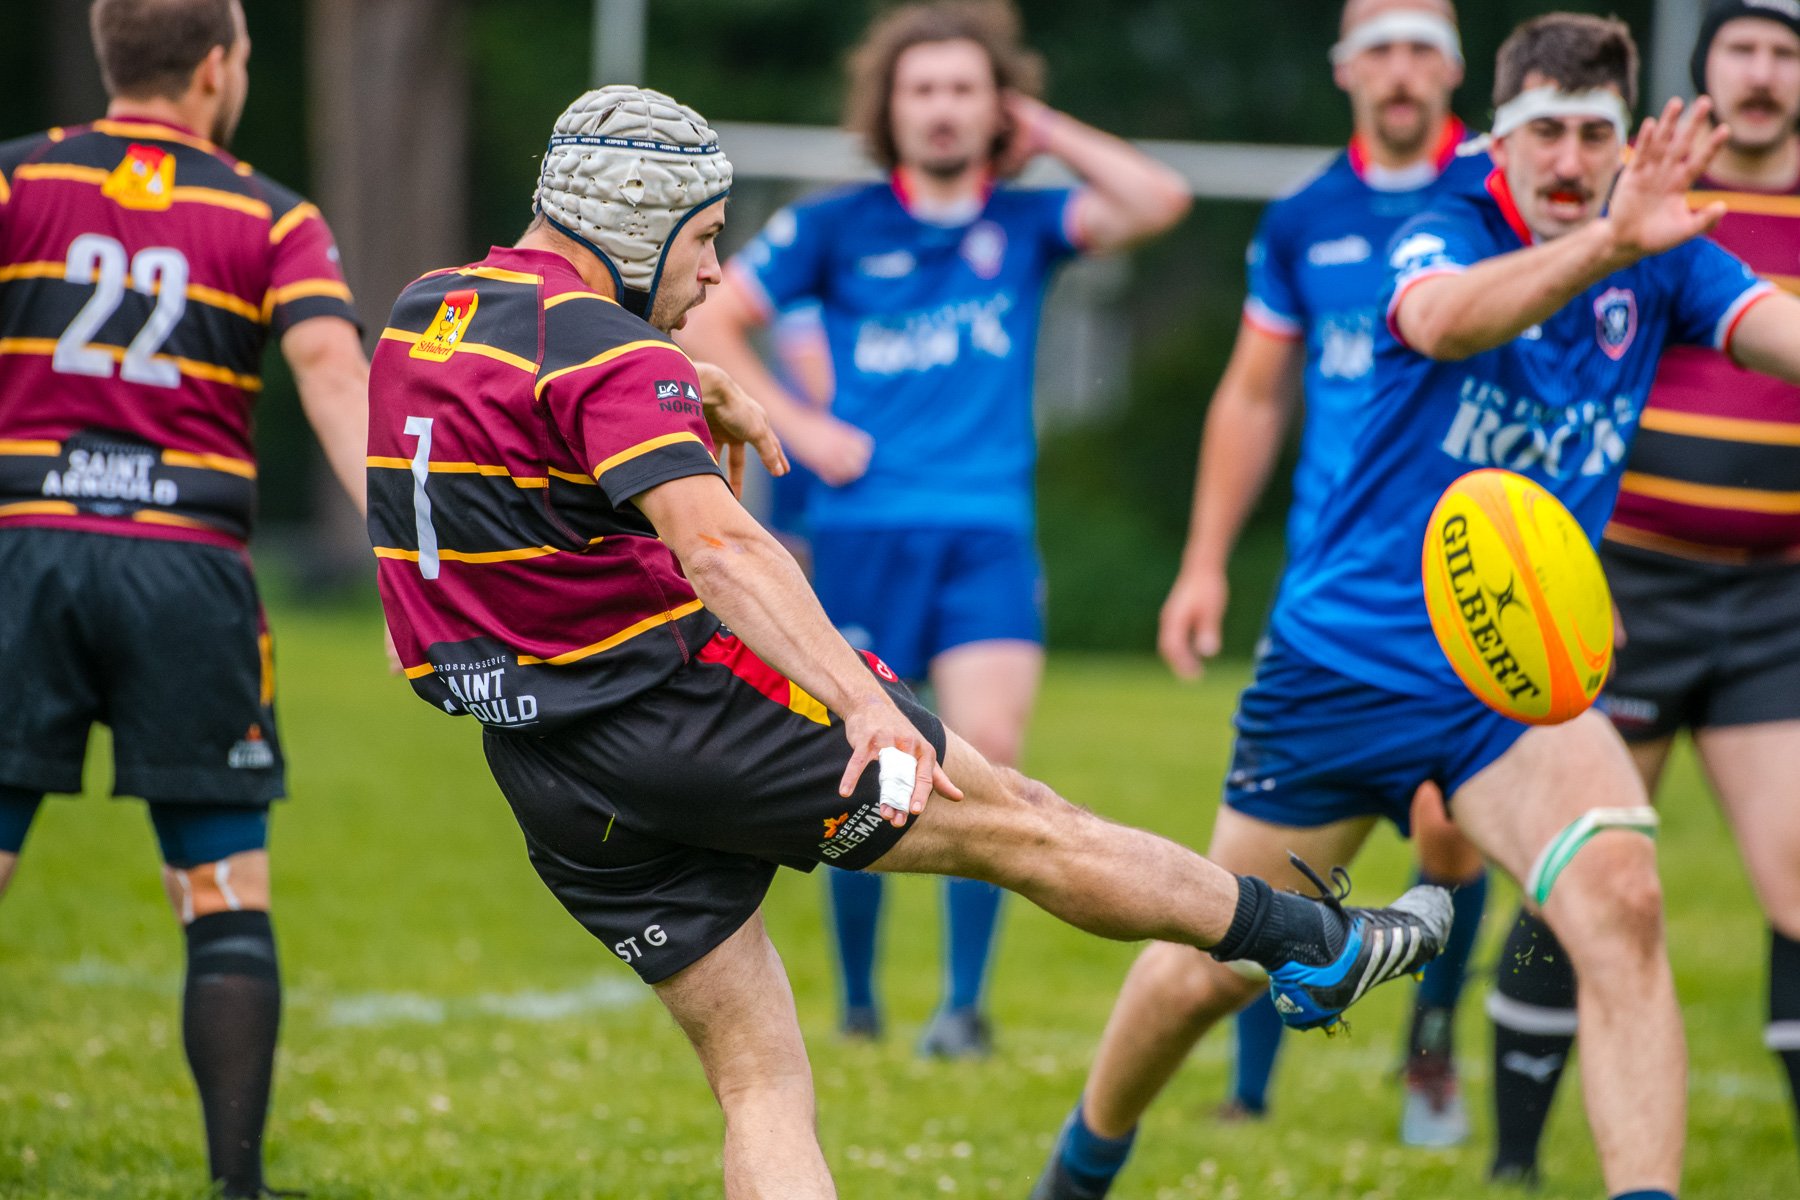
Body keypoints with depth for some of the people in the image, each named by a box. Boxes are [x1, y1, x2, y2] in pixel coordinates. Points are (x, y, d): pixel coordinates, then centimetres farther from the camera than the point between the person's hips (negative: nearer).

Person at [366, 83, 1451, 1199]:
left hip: (555, 785, 8)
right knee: (1015, 817, 7)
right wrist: (861, 700, -39)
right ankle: (1316, 947, 19)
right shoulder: (605, 354, -16)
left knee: (763, 1088, 8)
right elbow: (719, 547, -31)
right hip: (677, 701, -8)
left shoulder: (422, 312, 11)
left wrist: (690, 386, 33)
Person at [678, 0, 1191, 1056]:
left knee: (986, 756, -17)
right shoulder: (838, 228, 6)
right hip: (863, 529, 0)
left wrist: (1044, 131, 1)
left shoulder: (1025, 225, 8)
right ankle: (857, 1002, 20)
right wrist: (799, 427, -1)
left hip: (990, 533, 0)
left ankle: (966, 1003, -11)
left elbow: (1159, 200, -8)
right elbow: (707, 323, 8)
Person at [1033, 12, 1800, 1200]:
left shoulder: (1664, 264, -1)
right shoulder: (1445, 234, -12)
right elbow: (1441, 319, -37)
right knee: (1206, 973, 12)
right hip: (1343, 656, -1)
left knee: (1620, 899, -28)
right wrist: (1606, 244, -55)